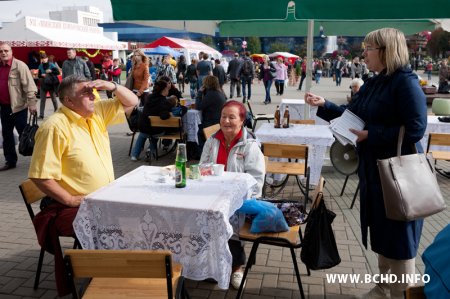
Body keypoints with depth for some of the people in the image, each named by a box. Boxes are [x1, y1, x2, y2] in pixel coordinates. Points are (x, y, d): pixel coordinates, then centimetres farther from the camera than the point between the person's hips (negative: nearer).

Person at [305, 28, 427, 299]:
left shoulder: (406, 82, -17)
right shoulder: (372, 84, 9)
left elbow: (415, 129, -23)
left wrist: (371, 135, -21)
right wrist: (323, 105, 4)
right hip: (374, 168, 9)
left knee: (399, 235, 5)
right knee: (381, 232, 19)